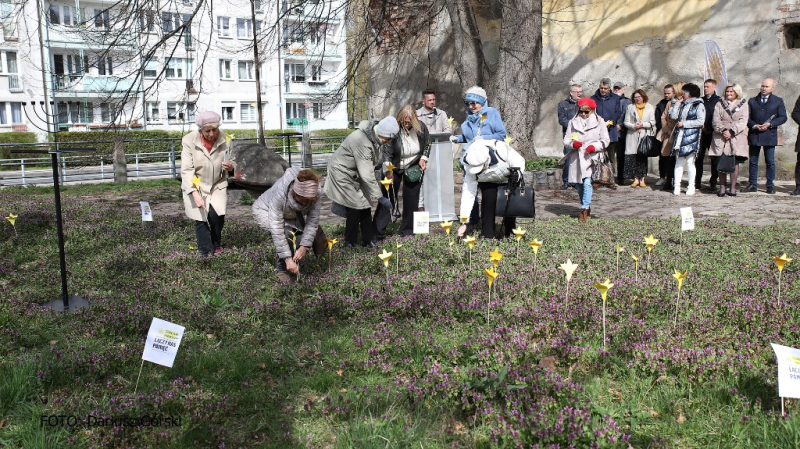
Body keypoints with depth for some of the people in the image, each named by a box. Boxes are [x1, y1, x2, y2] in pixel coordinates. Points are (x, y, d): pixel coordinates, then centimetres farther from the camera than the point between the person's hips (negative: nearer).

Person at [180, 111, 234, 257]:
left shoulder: (224, 140, -9)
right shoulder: (189, 141, -13)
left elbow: (230, 166, 3)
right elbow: (186, 170, -14)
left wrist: (230, 167, -23)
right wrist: (195, 193, -24)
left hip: (217, 185, 1)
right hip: (196, 187, -1)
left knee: (217, 215, -18)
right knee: (200, 220, -8)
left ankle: (216, 244, 11)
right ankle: (206, 253, 10)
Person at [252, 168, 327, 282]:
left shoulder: (316, 193, -32)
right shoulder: (279, 193, -42)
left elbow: (312, 221, -26)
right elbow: (277, 230, -42)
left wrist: (304, 247, -35)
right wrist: (287, 259, -43)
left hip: (291, 216, 5)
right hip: (265, 211, -4)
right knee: (287, 233, -33)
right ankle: (282, 270, -13)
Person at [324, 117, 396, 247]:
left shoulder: (375, 136, -7)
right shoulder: (362, 141, -36)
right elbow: (367, 174, -34)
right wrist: (380, 197, -31)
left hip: (355, 173, 9)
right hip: (342, 172, -9)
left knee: (364, 205, 6)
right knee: (354, 207, -8)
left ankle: (368, 240, 12)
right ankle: (350, 243, 5)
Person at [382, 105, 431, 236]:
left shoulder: (421, 127, -13)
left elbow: (427, 143, 7)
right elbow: (386, 152, -23)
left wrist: (423, 158, -5)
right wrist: (388, 172, -30)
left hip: (413, 168, 2)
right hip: (394, 167, -2)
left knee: (411, 199, 2)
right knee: (388, 198, 0)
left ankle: (407, 230, 13)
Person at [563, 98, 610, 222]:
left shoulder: (599, 122, 4)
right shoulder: (573, 122, 10)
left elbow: (605, 140, 4)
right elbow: (566, 140, 9)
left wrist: (595, 146, -14)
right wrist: (572, 143, -13)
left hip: (592, 157, -3)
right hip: (577, 158, 4)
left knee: (587, 183, -18)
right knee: (580, 186, 9)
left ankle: (584, 210, -14)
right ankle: (587, 208, 26)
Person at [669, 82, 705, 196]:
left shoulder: (699, 105, -1)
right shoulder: (682, 105, 17)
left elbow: (700, 121, -10)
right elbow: (673, 116, 6)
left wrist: (684, 124, -10)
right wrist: (677, 103, 5)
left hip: (691, 137, -5)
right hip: (679, 137, 5)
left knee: (690, 162, -3)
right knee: (679, 162, 3)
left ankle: (691, 186, 4)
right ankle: (677, 185, 4)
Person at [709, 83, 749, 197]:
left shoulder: (743, 105, 10)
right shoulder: (719, 104, 13)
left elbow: (743, 122, -1)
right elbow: (715, 120, 3)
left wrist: (731, 132, -13)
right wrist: (723, 130, -13)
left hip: (737, 138, -1)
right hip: (721, 138, 1)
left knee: (735, 162, -4)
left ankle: (733, 188, 1)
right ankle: (722, 188, 0)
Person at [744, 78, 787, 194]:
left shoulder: (778, 101, 7)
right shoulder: (752, 101, 11)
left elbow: (783, 117, 2)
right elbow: (747, 117, 6)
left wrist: (770, 124, -13)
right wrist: (754, 126, -11)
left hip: (769, 136, -2)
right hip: (754, 135, 2)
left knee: (770, 162, 1)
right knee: (753, 162, 5)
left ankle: (770, 185, 9)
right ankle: (753, 185, 11)